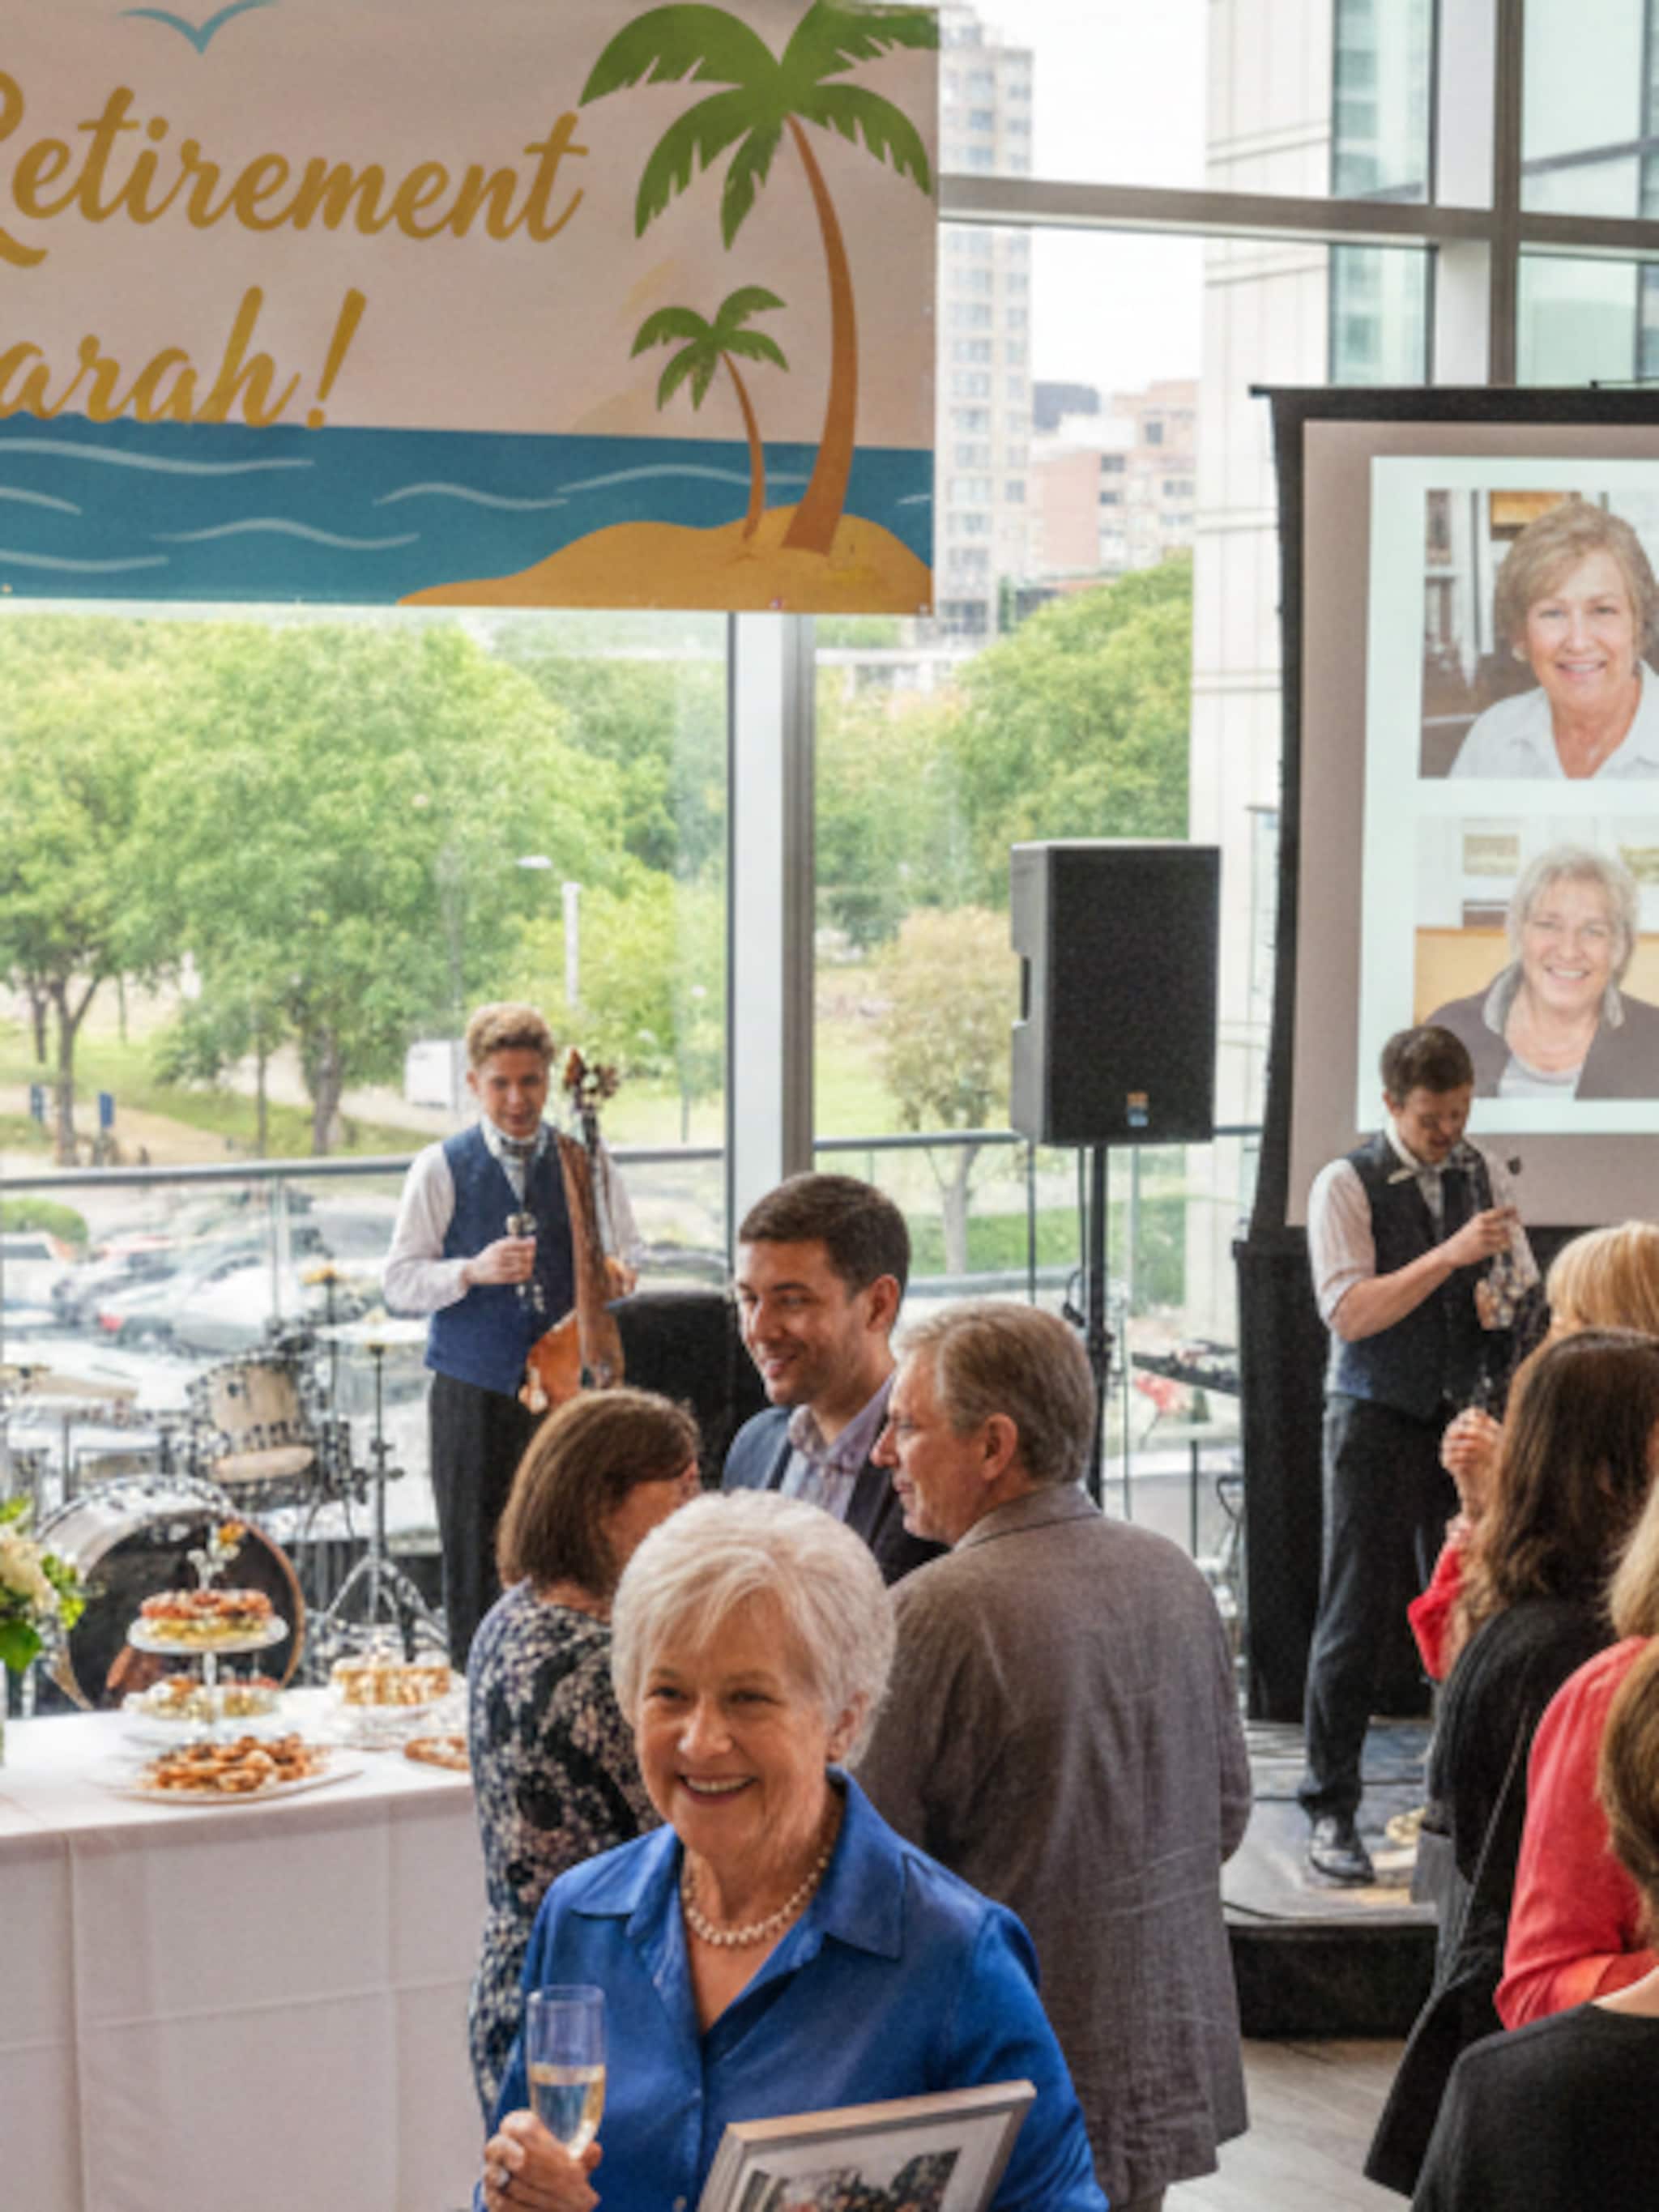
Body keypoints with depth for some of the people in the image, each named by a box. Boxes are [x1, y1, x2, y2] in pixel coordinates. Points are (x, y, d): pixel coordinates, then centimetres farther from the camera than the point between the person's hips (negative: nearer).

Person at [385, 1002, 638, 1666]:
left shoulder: (588, 1165, 9)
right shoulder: (441, 1169, 3)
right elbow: (400, 1282, -1)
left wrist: (613, 1279, -10)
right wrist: (472, 1272, -19)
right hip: (474, 1394, -1)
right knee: (476, 1556, 0)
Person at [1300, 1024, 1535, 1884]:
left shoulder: (1482, 1175, 8)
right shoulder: (1346, 1185, -7)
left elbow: (1525, 1286, 14)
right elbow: (1349, 1312, -17)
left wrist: (1506, 1303, -10)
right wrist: (1452, 1254, -24)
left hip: (1465, 1417, 4)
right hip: (1377, 1421, -4)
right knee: (1355, 1620, -1)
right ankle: (1331, 1811, 7)